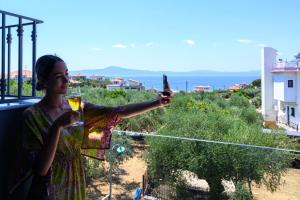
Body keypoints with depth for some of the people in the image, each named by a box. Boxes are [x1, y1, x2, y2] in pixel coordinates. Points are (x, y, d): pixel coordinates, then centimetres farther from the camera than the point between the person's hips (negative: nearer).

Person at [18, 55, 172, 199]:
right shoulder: (33, 115, -16)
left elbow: (117, 112, -10)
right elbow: (40, 169, -21)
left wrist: (157, 103, -16)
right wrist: (57, 126, -31)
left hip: (76, 186, 5)